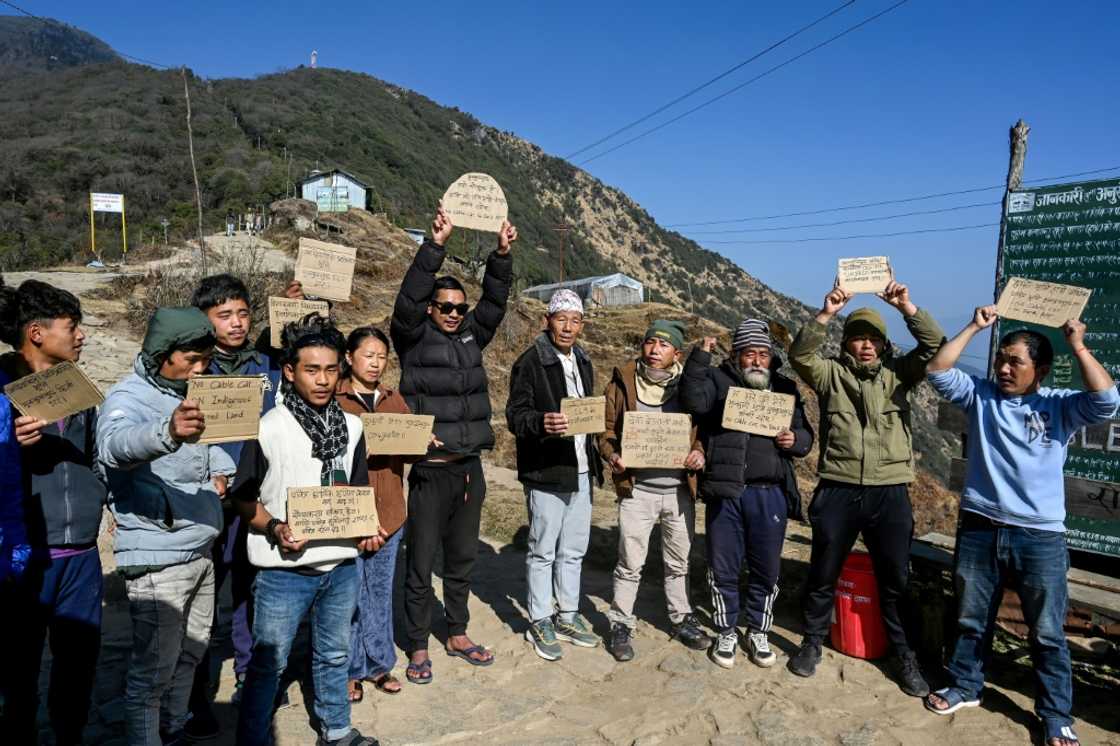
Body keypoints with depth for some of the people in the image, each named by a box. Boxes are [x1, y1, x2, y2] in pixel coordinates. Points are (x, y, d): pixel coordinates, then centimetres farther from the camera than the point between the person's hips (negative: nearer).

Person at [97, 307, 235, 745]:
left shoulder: (189, 395, 10)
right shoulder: (128, 398, -16)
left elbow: (213, 444, 28)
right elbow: (117, 445, -40)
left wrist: (221, 471, 5)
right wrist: (168, 433, -61)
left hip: (200, 551, 9)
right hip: (157, 560, -8)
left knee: (190, 654, 20)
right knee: (153, 673, -1)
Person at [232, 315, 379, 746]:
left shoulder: (351, 426, 4)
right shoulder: (268, 428, -11)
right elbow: (243, 498, -5)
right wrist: (274, 528, -22)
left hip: (342, 565, 5)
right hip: (284, 569, -4)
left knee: (334, 655, 21)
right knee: (268, 663, 8)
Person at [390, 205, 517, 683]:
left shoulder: (471, 338, 10)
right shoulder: (414, 339, -4)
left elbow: (494, 301, 2)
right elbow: (407, 301, -19)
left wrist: (502, 254, -11)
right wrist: (435, 246, -27)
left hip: (470, 469, 5)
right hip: (430, 472, -5)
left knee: (462, 559, 17)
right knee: (421, 564, 5)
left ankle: (457, 635, 33)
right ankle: (418, 648, 21)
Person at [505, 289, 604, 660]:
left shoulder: (583, 362, 13)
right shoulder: (530, 362, -10)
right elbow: (515, 415, -15)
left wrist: (595, 460, 18)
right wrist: (542, 423, -35)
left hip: (580, 472, 7)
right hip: (545, 473, -7)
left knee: (573, 550, 16)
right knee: (543, 551, 4)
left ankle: (568, 616, 30)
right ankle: (539, 622, 18)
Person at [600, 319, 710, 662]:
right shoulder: (623, 382, -1)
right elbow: (607, 430, 1)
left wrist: (700, 452, -14)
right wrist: (613, 456, -18)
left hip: (680, 489, 2)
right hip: (637, 490, -2)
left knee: (678, 562, 17)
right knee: (630, 563, 4)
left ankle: (681, 618, 35)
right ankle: (621, 625, 21)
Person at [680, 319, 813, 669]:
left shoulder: (785, 388, 13)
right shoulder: (718, 380, 3)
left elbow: (806, 435, 16)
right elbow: (693, 402, -17)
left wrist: (795, 439, -7)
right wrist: (700, 357, -20)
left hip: (771, 494, 2)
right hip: (725, 492, -2)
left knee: (766, 570, 11)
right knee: (724, 569, 8)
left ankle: (758, 633, 30)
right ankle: (727, 632, 27)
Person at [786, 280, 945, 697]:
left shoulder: (898, 374, 8)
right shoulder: (830, 374, 5)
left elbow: (935, 347, -4)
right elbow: (800, 355, -12)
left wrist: (906, 307, -17)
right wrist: (826, 314, -24)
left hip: (890, 493, 1)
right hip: (838, 490, 0)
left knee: (895, 579, 9)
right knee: (823, 574, 11)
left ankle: (904, 655, 26)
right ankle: (812, 643, 29)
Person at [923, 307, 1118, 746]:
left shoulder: (1060, 406, -1)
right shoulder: (980, 396, 4)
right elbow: (938, 372, -5)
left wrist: (1078, 345, -17)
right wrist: (974, 328, -7)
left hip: (1040, 537, -2)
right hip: (979, 530, 2)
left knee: (1047, 633, 8)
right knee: (971, 621, 16)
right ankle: (965, 687, 34)